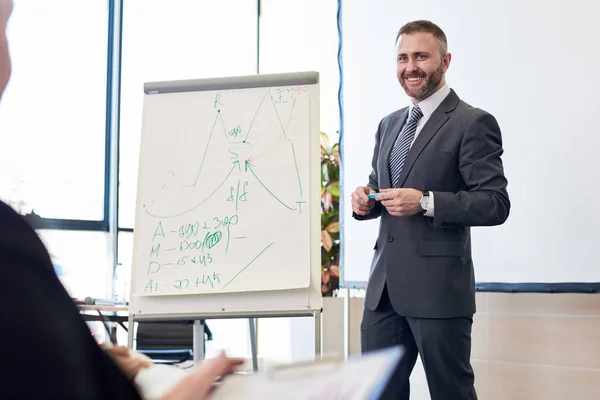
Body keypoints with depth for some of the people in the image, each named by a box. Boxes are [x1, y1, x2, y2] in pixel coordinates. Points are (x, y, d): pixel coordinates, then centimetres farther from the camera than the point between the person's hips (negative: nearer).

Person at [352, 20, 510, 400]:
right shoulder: (389, 124, 16)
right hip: (385, 286, 7)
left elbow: (496, 204, -14)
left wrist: (426, 202, -24)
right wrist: (365, 201, 2)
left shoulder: (473, 123, -8)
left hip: (439, 287, -7)